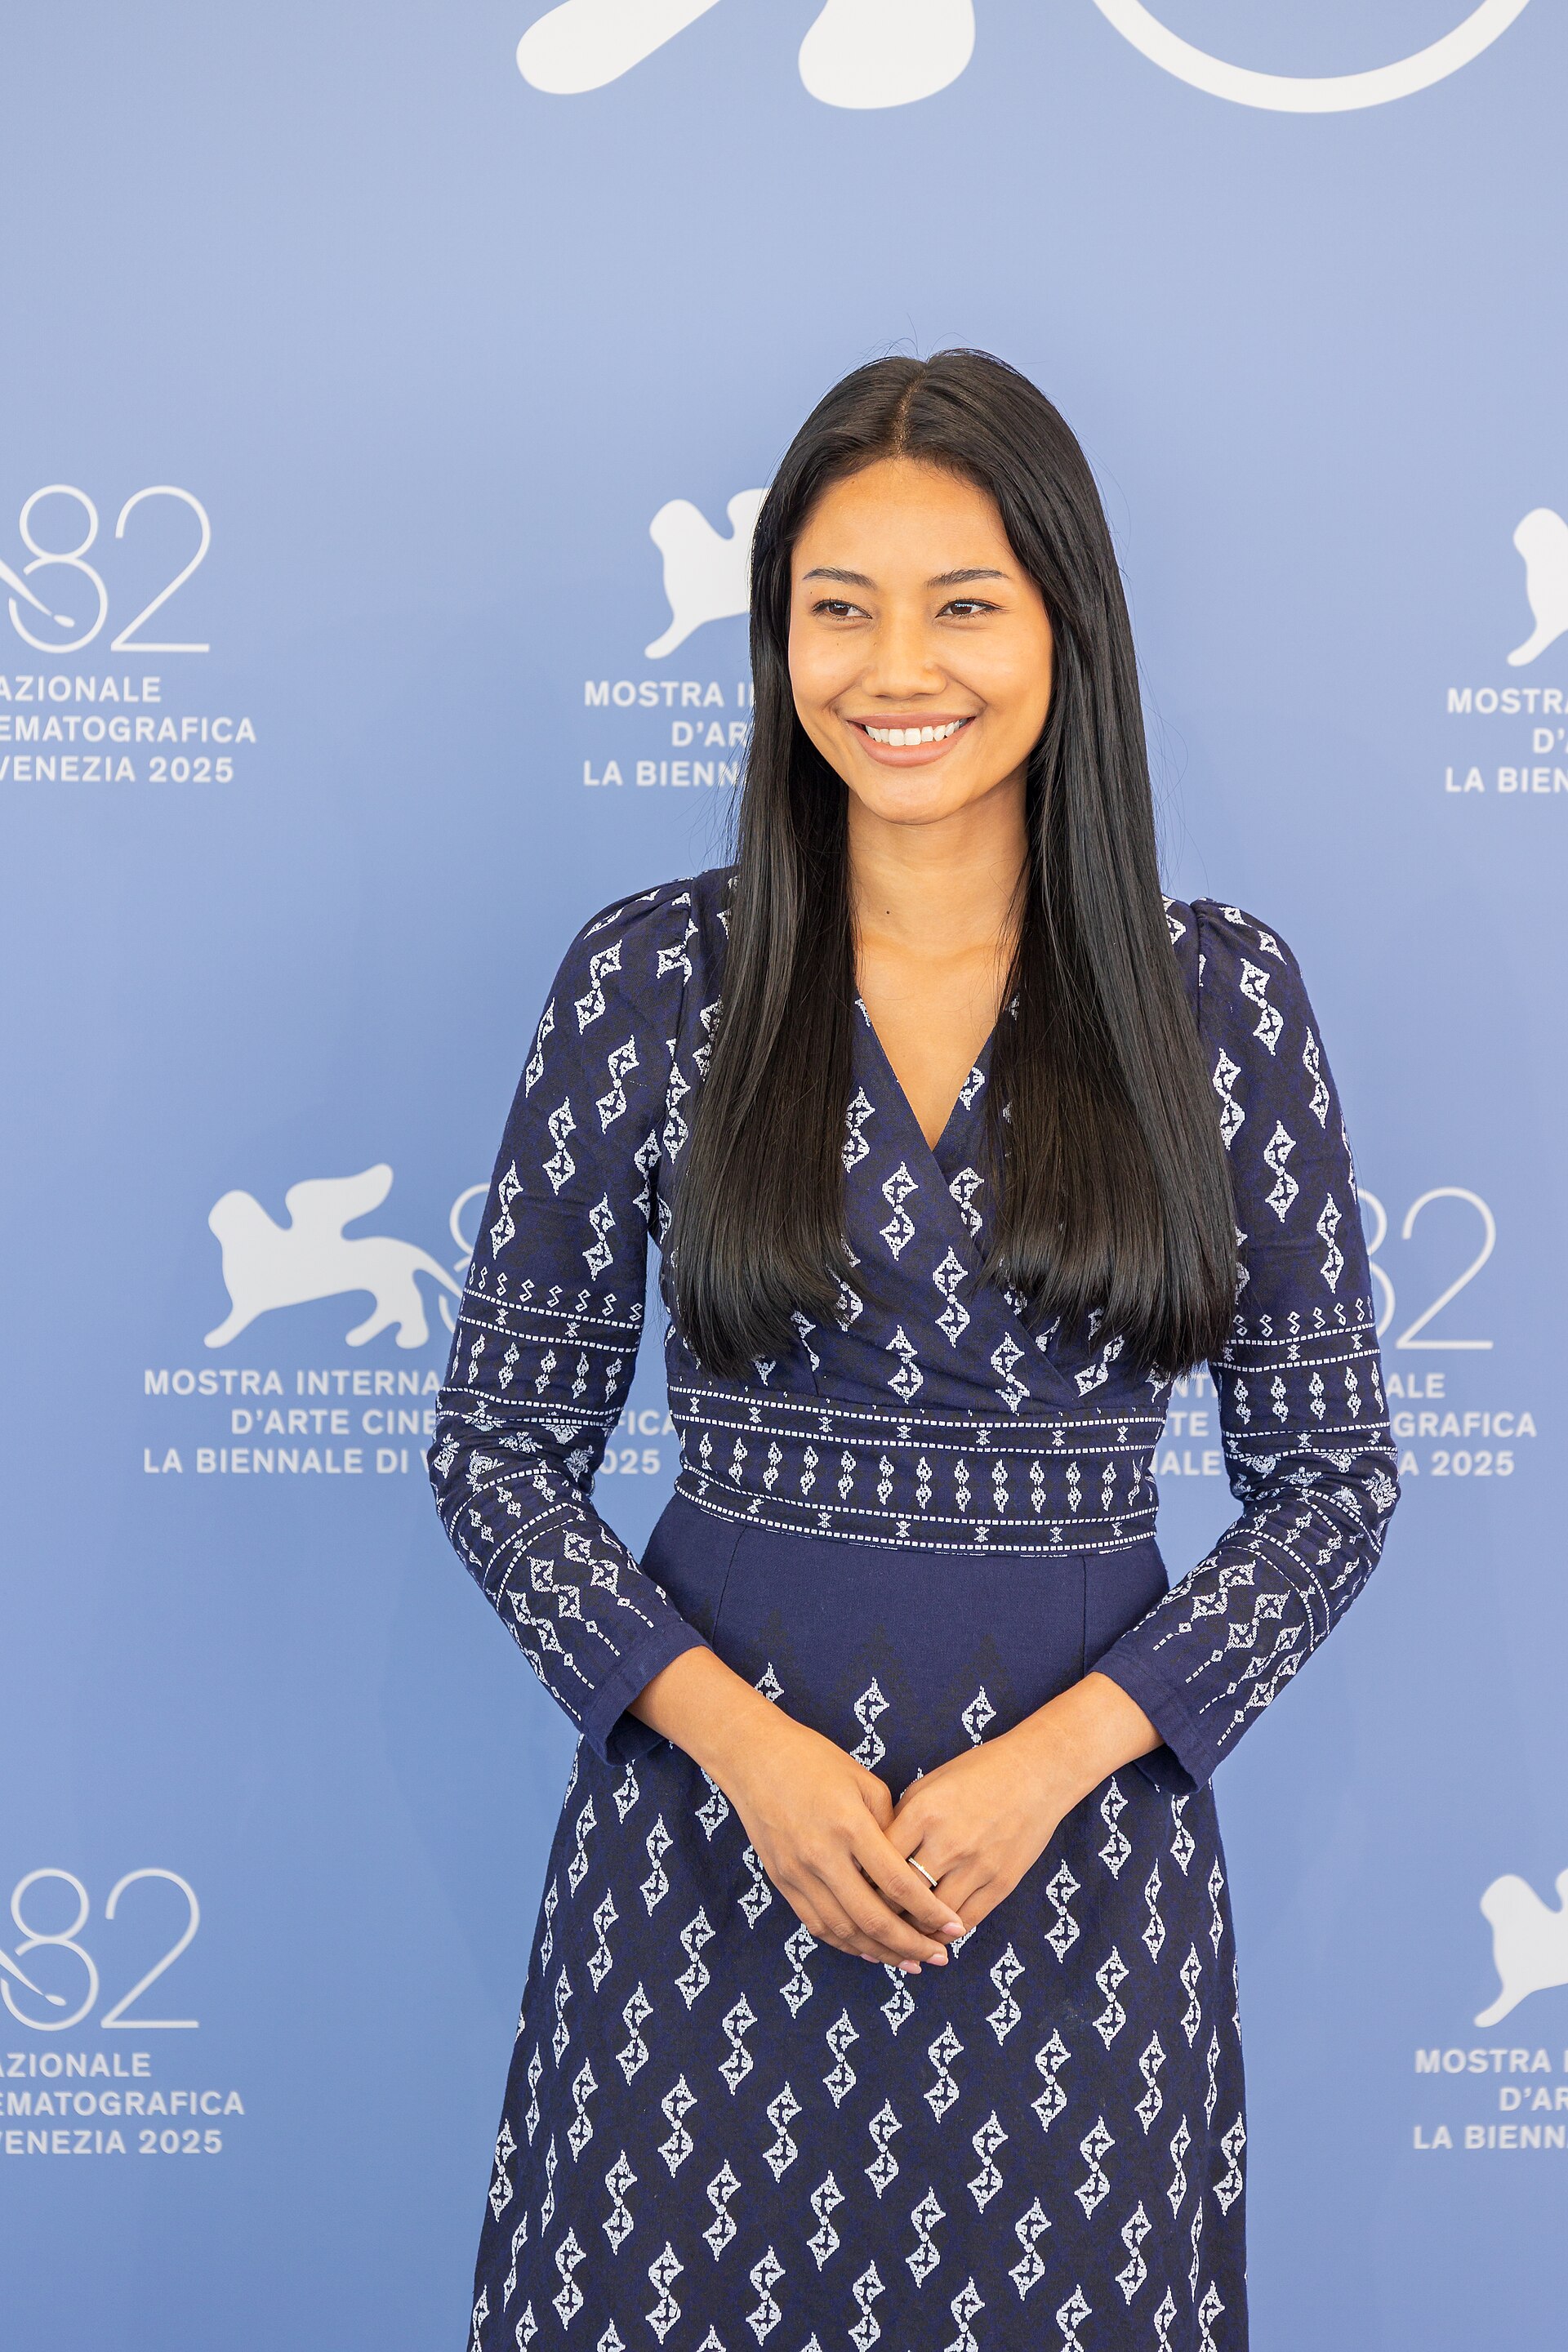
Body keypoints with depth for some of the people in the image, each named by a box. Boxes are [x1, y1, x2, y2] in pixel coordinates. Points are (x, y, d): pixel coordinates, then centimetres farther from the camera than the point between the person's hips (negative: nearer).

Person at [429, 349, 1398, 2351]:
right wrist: (735, 1737, -12)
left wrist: (1056, 1755, -11)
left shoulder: (1223, 995, -2)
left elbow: (1330, 1475, 1)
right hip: (705, 1804, 0)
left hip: (1084, 1835, 1)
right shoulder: (649, 980, -3)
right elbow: (497, 1446, 1)